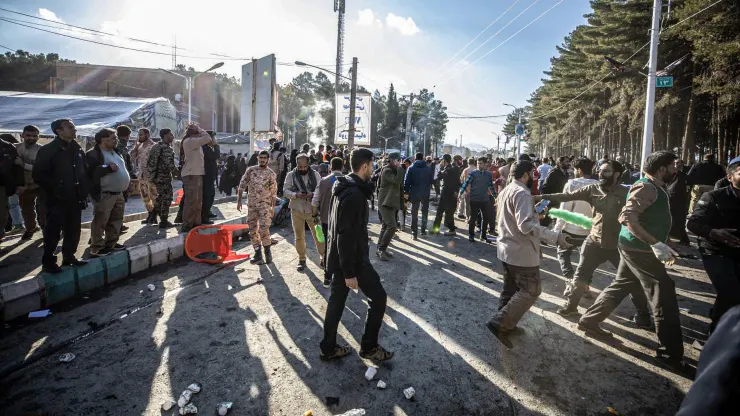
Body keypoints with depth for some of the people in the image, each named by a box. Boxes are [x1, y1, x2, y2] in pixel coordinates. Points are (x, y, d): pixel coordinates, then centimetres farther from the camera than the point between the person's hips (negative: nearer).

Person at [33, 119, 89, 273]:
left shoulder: (77, 149, 10)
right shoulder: (47, 150, -9)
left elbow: (85, 171, 16)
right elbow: (38, 175, -13)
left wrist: (84, 191, 6)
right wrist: (54, 190, -14)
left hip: (75, 199, 6)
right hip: (57, 200, -6)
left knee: (73, 231, 12)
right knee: (53, 232, 2)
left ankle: (69, 257, 26)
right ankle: (48, 262, 14)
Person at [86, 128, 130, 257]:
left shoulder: (115, 152, 17)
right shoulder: (93, 154, -11)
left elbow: (121, 169, 27)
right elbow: (91, 172, -23)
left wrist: (127, 180, 16)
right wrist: (108, 168, -26)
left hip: (118, 193, 9)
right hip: (104, 194, -9)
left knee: (116, 220, 15)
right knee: (100, 221, -5)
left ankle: (111, 243, 27)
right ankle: (96, 248, 0)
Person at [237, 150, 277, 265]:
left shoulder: (271, 174, -1)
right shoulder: (250, 170, 3)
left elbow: (273, 192, 1)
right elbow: (242, 185, 5)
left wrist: (273, 208, -1)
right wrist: (239, 200, 0)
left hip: (265, 205, -3)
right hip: (251, 204, 3)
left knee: (263, 228, -14)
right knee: (253, 229, 6)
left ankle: (267, 251, 5)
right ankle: (258, 253, 16)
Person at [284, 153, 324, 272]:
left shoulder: (315, 174, 0)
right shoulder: (291, 175, 0)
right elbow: (285, 191, -4)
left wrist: (312, 194, -23)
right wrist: (296, 195, -23)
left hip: (313, 210, 0)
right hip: (297, 210, 1)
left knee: (318, 235, 4)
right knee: (299, 237, 10)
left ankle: (323, 258, 18)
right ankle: (302, 260, 24)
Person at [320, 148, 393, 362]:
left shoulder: (343, 187, 8)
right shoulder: (355, 194, -24)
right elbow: (347, 236, -27)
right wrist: (350, 272, -23)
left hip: (338, 257, 10)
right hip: (353, 259, -10)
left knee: (336, 300, 16)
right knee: (378, 297, 6)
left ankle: (328, 348, 28)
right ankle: (369, 347, 18)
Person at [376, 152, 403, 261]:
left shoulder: (392, 170, 16)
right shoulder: (387, 170, -15)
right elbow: (397, 180, -27)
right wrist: (399, 168, -20)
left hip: (389, 202, 10)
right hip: (385, 202, -10)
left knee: (386, 226, 12)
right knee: (391, 226, -17)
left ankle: (380, 249, 18)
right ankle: (381, 249, -10)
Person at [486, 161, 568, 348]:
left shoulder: (505, 191, 12)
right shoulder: (522, 193, -20)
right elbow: (526, 225, -30)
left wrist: (535, 213, 25)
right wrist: (555, 237, -32)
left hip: (506, 249, 10)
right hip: (521, 252, -10)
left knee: (510, 289, 18)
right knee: (531, 291, 0)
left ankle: (505, 325, 28)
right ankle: (499, 324, -5)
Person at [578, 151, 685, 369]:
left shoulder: (655, 188, 14)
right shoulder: (646, 187, -18)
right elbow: (627, 217, -29)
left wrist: (663, 246, 16)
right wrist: (656, 244, -31)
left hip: (636, 247, 10)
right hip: (639, 248, -10)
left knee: (621, 286, 18)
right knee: (664, 293, -4)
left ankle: (589, 320, 28)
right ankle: (671, 352, 5)